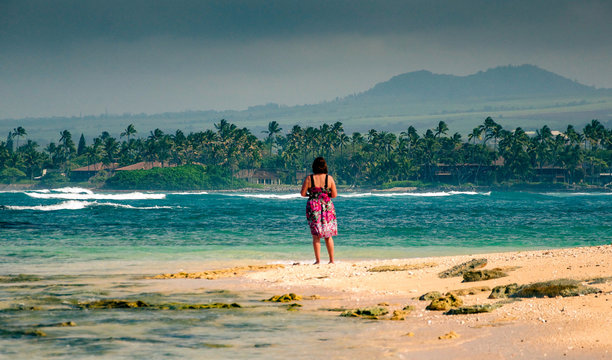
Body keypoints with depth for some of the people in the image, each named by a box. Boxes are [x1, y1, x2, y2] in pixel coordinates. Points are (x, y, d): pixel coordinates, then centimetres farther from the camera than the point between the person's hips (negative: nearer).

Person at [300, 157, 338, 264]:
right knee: (328, 236, 11)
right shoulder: (329, 178, -4)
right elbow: (334, 195, -1)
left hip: (313, 207, -1)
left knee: (316, 236, 4)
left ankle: (318, 260, 0)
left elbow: (302, 193, -3)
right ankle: (332, 260, 12)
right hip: (327, 207, 1)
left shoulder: (309, 178, -6)